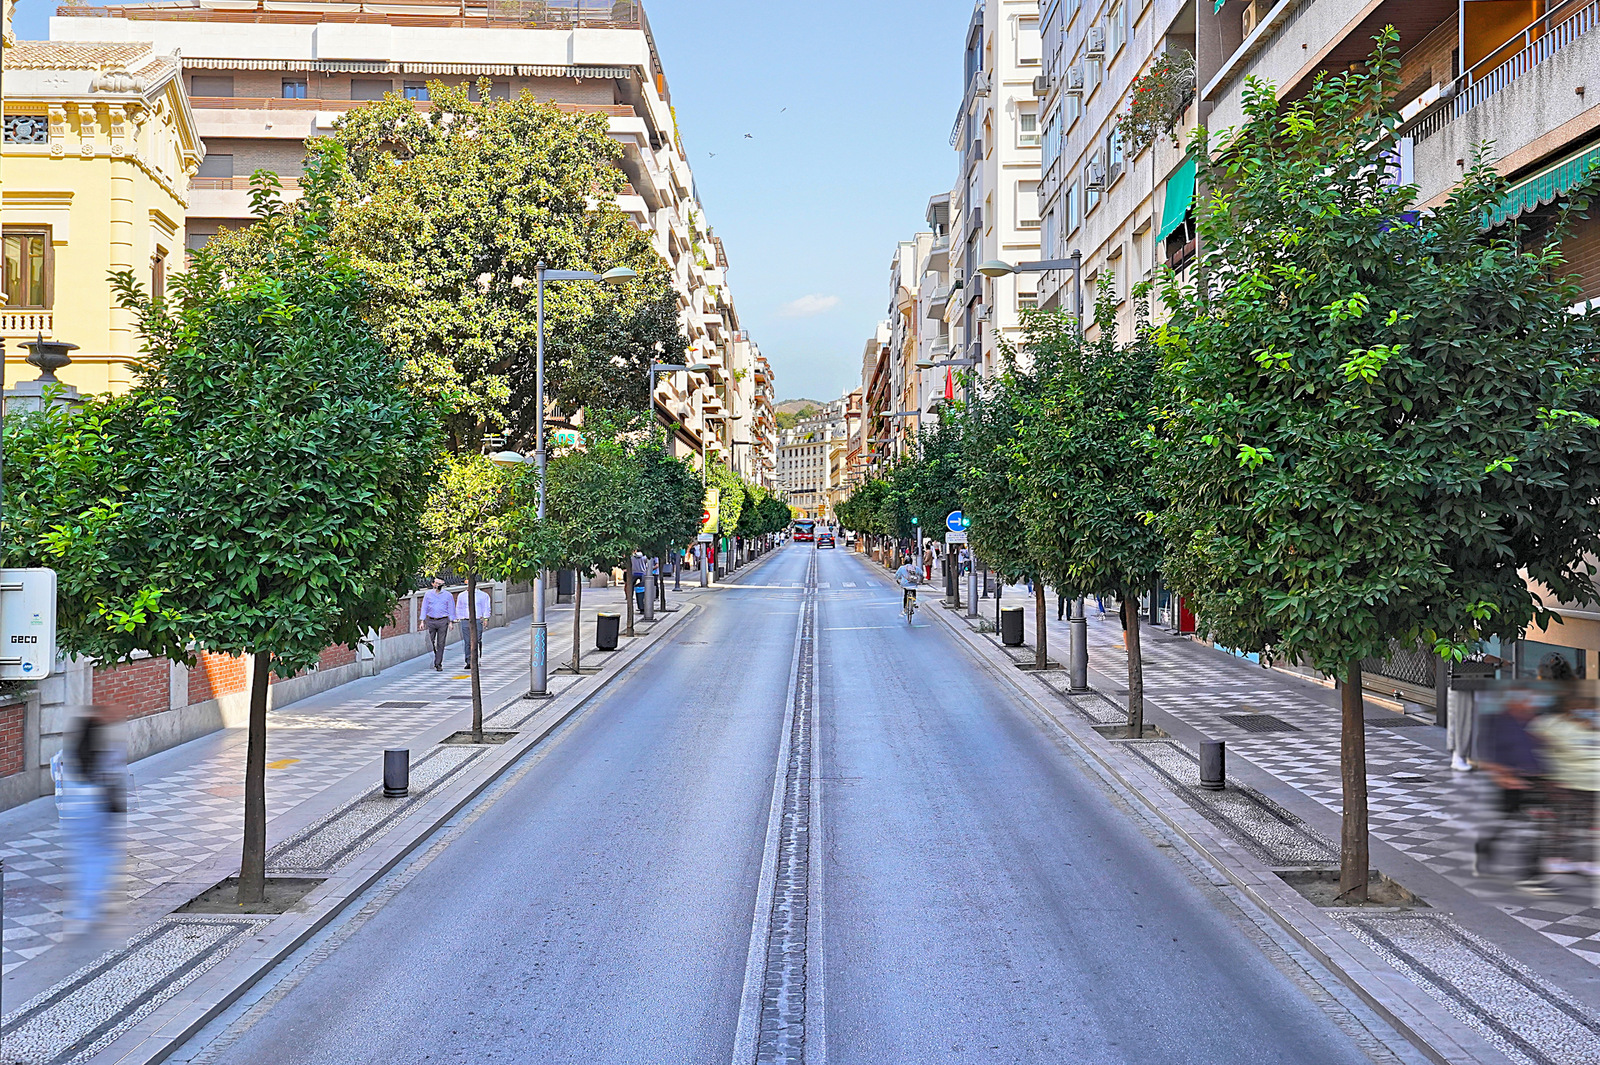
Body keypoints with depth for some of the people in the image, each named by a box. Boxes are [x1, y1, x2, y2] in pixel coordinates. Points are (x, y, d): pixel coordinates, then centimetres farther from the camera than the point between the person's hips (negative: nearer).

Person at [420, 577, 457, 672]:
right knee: (430, 643, -3)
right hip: (430, 621, 1)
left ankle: (438, 664, 2)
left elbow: (451, 609, 8)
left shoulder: (448, 595, 5)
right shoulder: (428, 594, 8)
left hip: (442, 621, -1)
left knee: (441, 643, -2)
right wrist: (422, 621, 3)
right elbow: (424, 608, 9)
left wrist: (450, 622, 0)